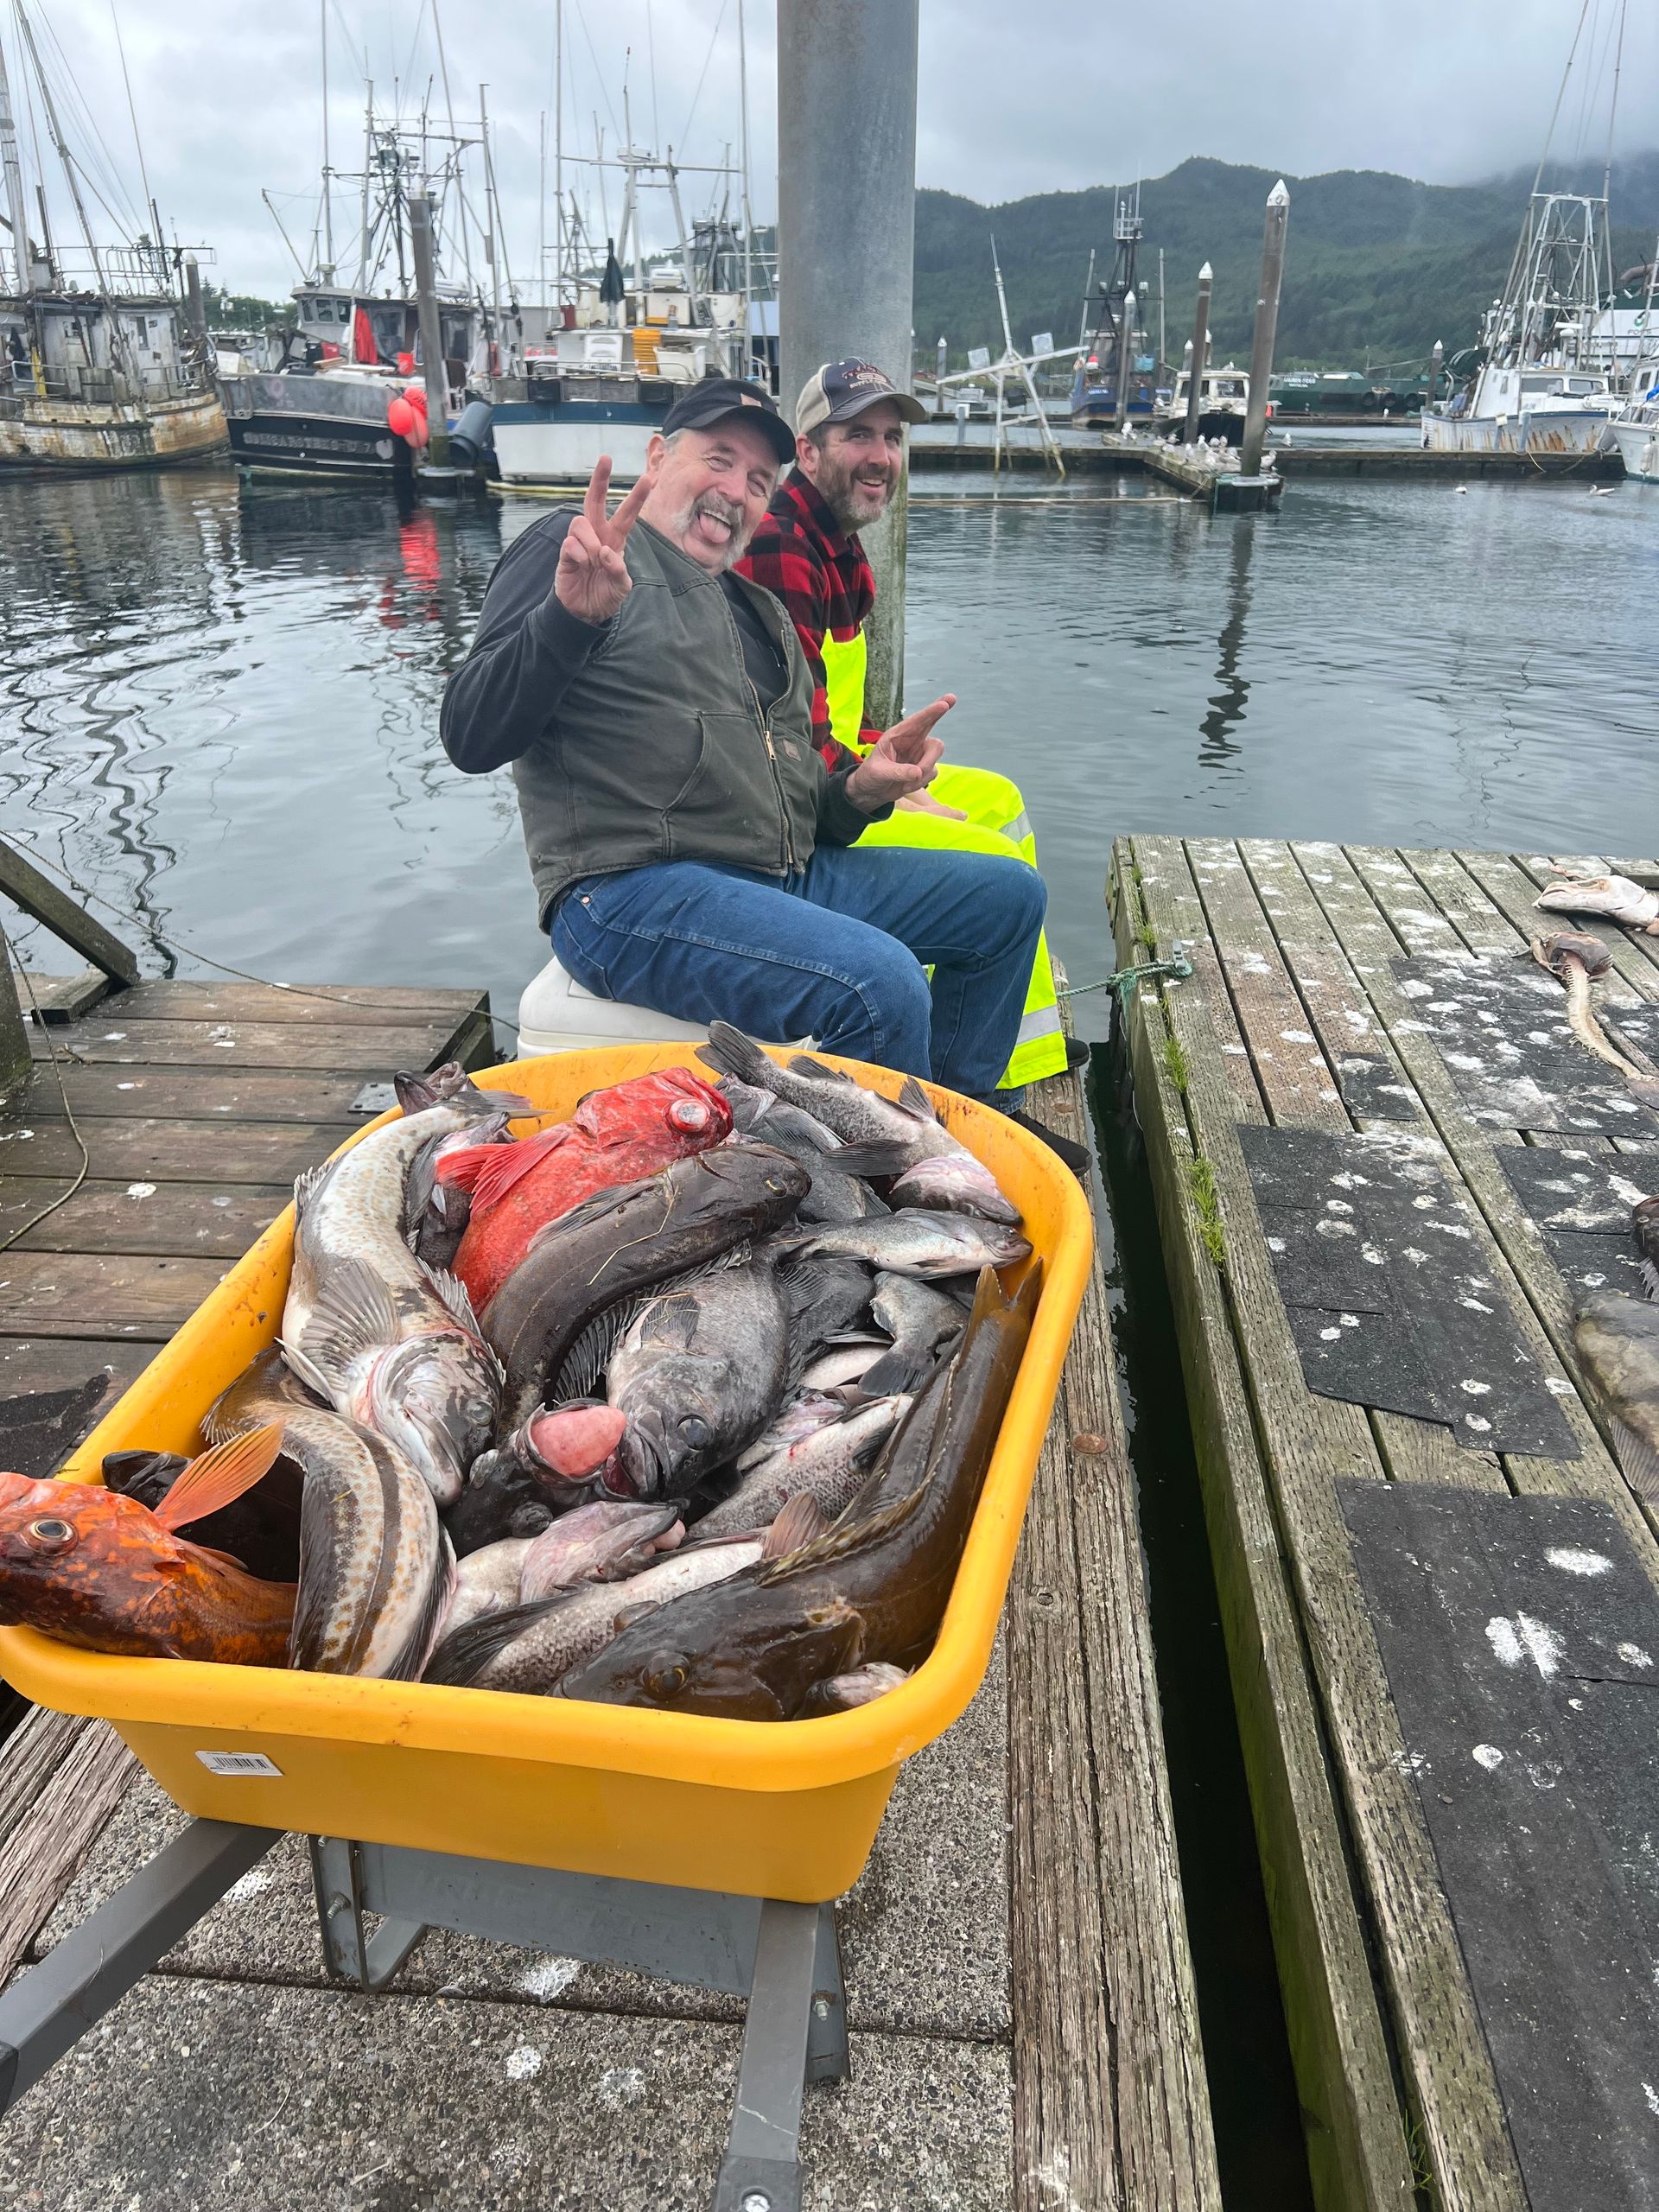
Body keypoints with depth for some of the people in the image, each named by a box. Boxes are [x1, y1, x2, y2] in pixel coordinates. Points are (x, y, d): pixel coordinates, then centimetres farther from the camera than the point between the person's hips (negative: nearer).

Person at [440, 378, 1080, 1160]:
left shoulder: (762, 615, 25)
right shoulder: (573, 551, 2)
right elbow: (470, 739, -11)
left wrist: (858, 790, 2)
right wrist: (570, 617, -27)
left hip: (787, 878, 9)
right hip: (632, 890, -8)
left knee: (1008, 894, 10)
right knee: (882, 984, -31)